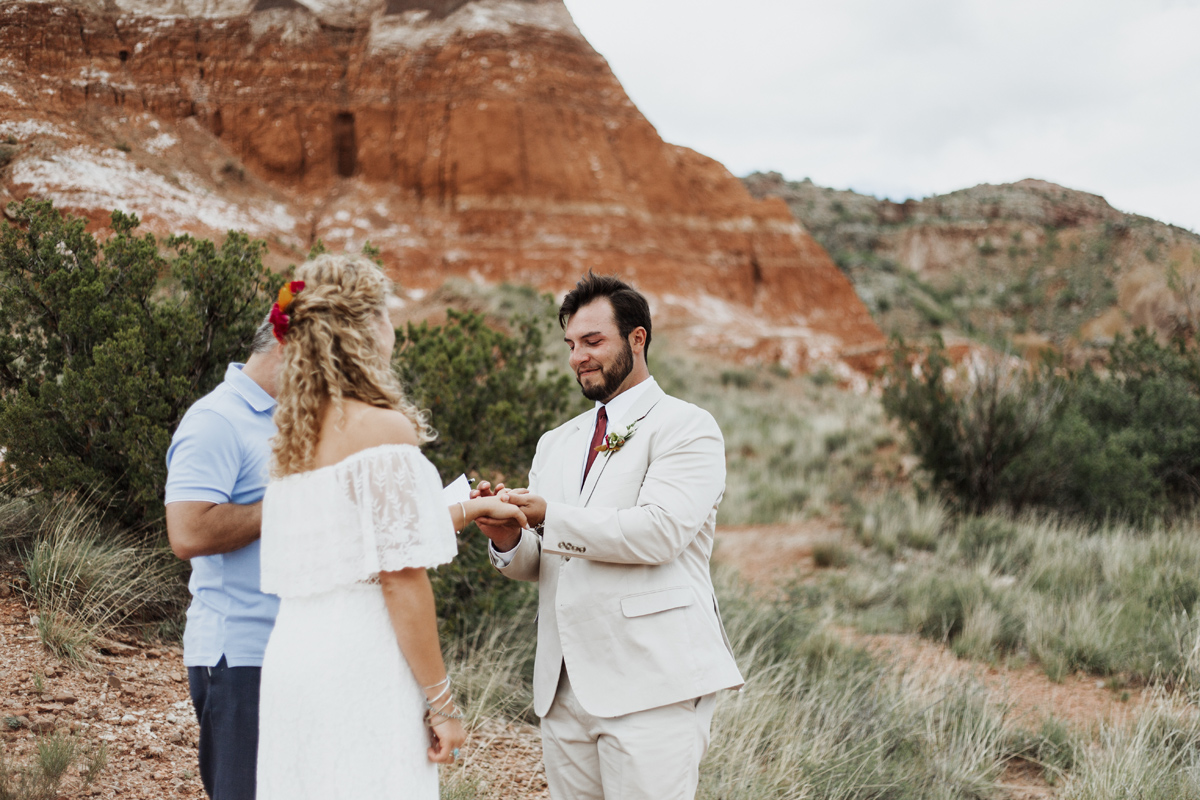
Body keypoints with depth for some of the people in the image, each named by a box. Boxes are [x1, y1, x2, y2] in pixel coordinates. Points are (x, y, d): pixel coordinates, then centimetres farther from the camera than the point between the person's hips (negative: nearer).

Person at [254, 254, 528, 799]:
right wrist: (441, 702, -9)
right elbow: (400, 578, -14)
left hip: (290, 655, 8)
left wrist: (466, 511, 30)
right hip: (359, 667, -8)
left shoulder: (293, 435, 12)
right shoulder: (384, 427, -10)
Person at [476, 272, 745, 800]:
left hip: (651, 687, -6)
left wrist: (549, 516, -16)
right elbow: (535, 564, 18)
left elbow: (658, 531, -16)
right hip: (564, 691, 6)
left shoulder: (686, 427, -1)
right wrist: (507, 538, -4)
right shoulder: (556, 444, 21)